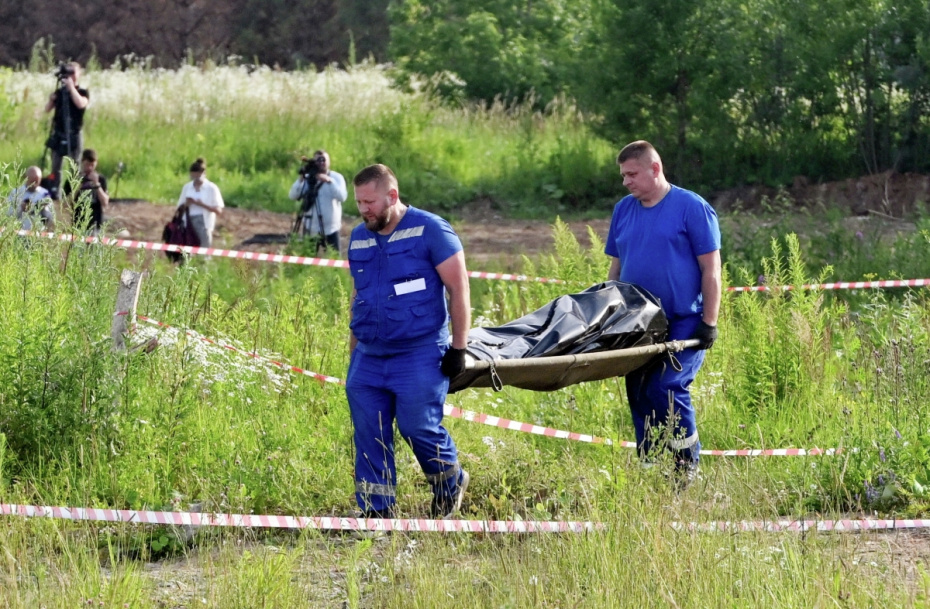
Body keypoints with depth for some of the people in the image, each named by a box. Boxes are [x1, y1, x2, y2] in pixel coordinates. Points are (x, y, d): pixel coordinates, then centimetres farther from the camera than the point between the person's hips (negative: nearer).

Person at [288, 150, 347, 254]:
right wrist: (301, 179, -18)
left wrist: (329, 181, -26)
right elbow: (292, 196, -7)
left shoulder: (337, 177, 0)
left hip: (330, 229, -1)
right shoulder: (307, 178, 3)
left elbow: (342, 196, -16)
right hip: (311, 228, 1)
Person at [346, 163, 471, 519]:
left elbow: (458, 290, -6)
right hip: (369, 357, 6)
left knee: (418, 427, -8)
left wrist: (458, 348, -10)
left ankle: (450, 482, 20)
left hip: (420, 356, -6)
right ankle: (375, 512, 8)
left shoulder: (429, 230, -7)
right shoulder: (359, 239, 12)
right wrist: (353, 352, 19)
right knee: (369, 436, 1)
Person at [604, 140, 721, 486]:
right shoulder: (624, 210, 12)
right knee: (638, 394, 4)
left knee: (666, 387, -18)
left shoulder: (691, 208, -6)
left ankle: (688, 467, -4)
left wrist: (709, 323, -12)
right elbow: (616, 267, 18)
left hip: (683, 324, -6)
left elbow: (710, 269, -7)